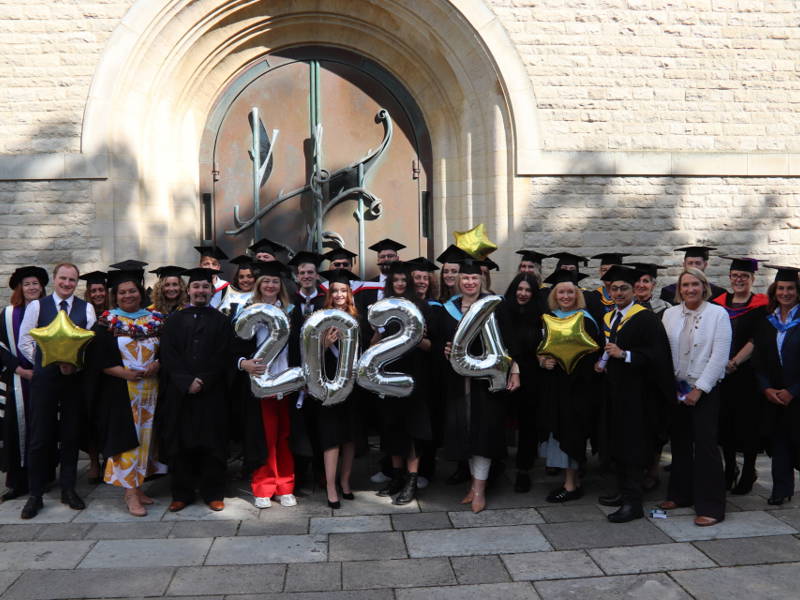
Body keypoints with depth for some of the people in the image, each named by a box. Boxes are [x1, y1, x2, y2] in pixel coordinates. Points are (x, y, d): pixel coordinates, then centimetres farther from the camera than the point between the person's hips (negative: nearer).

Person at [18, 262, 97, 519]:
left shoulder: (86, 309, 5)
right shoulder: (37, 306, 4)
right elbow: (24, 342, 3)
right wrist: (50, 363, -4)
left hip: (75, 378, 1)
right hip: (44, 379, -1)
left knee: (71, 435, 8)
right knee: (40, 437, 2)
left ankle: (68, 489, 20)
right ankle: (35, 495, 13)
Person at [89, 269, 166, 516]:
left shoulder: (155, 320, 9)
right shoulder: (107, 322, 0)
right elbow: (97, 358, -6)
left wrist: (157, 365, -10)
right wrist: (124, 372, -16)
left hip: (150, 389, 4)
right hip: (120, 391, -3)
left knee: (145, 437, 8)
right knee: (126, 438, -5)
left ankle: (137, 485, 19)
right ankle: (130, 493, 0)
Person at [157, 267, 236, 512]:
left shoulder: (221, 321, 7)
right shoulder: (175, 320, 10)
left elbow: (224, 357, -2)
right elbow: (168, 356, 0)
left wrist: (204, 381, -12)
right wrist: (186, 382, -13)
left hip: (212, 392, -1)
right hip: (180, 392, 1)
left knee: (212, 443, 3)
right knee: (181, 443, 5)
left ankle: (213, 493, 13)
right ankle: (182, 494, 16)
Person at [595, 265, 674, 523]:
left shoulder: (645, 318, -10)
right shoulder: (607, 318, 14)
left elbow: (657, 354, -18)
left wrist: (624, 355, -25)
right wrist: (601, 362, 8)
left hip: (636, 392, -8)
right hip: (613, 388, 8)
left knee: (633, 444, -6)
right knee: (618, 442, 13)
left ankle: (633, 502, -2)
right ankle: (623, 492, 24)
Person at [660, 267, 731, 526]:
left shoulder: (718, 314, -6)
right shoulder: (669, 314, 5)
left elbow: (719, 357, -10)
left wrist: (698, 389, -13)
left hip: (705, 390, -4)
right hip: (676, 389, 4)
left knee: (705, 445, -4)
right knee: (680, 443, 12)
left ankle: (710, 506, 5)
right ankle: (680, 494, 26)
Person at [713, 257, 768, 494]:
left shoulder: (760, 306, -2)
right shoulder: (720, 303, 9)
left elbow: (756, 340, -10)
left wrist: (735, 363, -18)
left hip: (748, 374, -3)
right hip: (722, 373, 4)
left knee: (748, 425, 2)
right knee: (725, 423, 8)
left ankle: (748, 474, 14)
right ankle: (729, 470, 23)